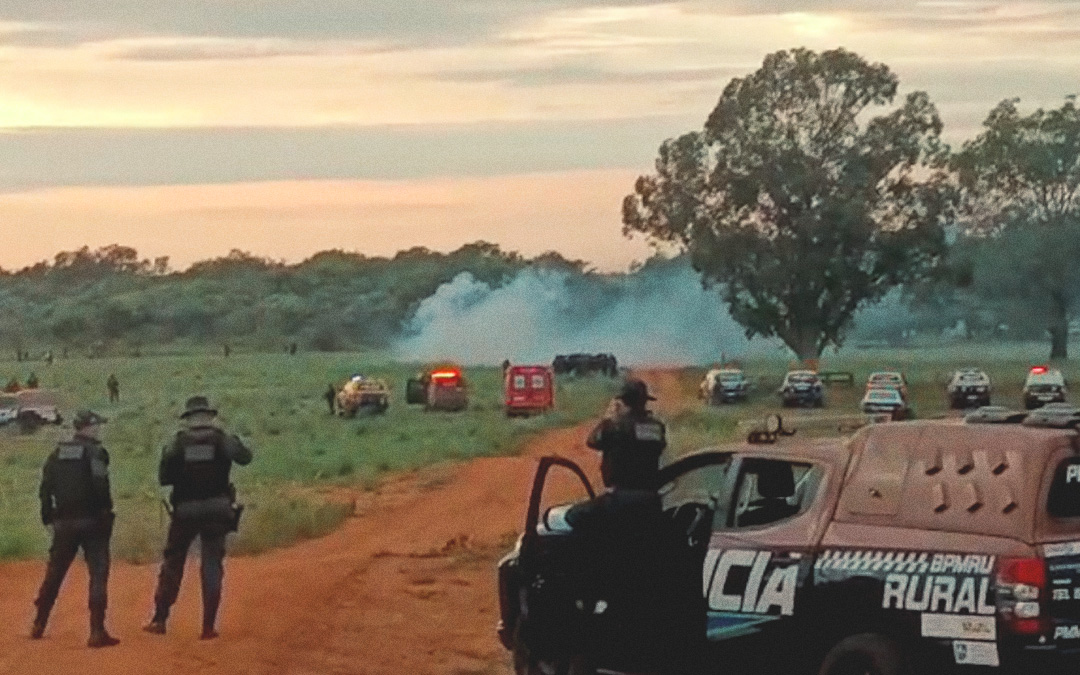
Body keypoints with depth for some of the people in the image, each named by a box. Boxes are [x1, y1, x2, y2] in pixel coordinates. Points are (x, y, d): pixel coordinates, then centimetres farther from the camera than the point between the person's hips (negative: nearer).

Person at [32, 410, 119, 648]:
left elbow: (46, 488, 9)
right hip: (91, 521, -6)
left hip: (64, 522, 6)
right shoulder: (96, 452, -7)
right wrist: (106, 515, -9)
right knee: (98, 573, -4)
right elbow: (100, 488, -17)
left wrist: (48, 519, 14)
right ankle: (97, 632, -12)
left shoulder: (57, 454, 10)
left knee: (54, 573, 17)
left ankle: (38, 626, 25)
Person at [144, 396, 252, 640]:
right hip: (216, 510, 0)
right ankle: (208, 626, 2)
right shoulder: (222, 439, -2)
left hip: (185, 512, 0)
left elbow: (164, 478, -2)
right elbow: (245, 458, 13)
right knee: (212, 566, 6)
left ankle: (160, 619, 11)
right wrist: (235, 442, 31)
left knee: (172, 564, 13)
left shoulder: (178, 443, -3)